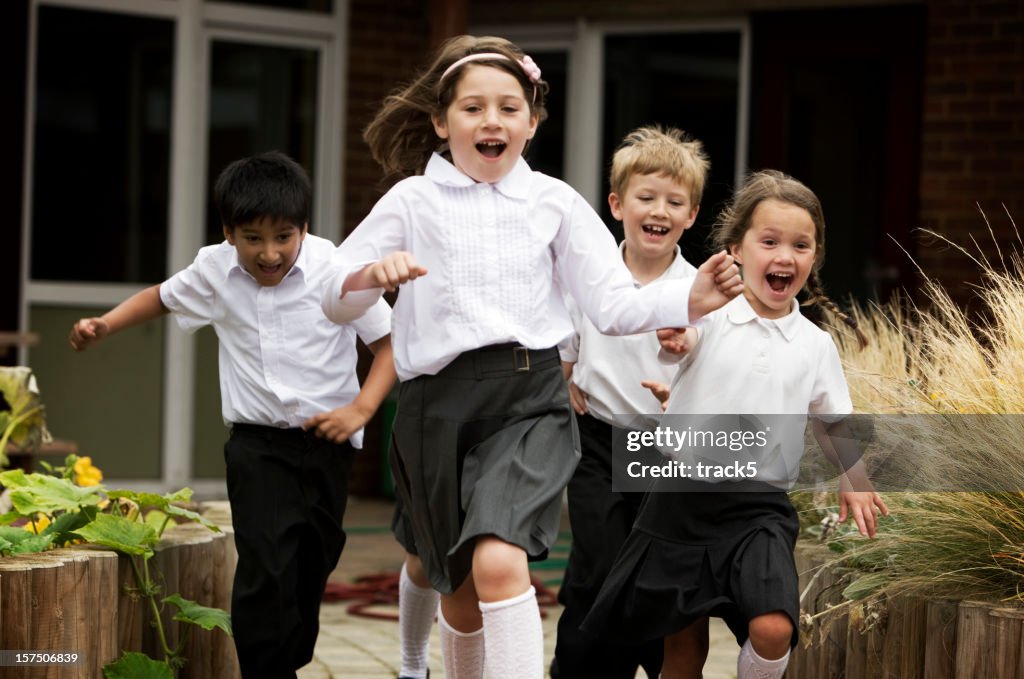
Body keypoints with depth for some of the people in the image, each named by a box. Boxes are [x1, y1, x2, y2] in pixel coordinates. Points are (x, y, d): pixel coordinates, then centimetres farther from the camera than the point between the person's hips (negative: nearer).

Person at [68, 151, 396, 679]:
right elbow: (164, 297, 18)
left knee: (311, 569, 10)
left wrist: (361, 408, -18)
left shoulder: (337, 270, -12)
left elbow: (390, 341, -6)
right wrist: (104, 325, 4)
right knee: (265, 566, -18)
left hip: (327, 440, 0)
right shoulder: (215, 270, -3)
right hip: (256, 441, 0)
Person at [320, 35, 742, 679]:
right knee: (461, 591, 12)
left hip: (529, 401, -1)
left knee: (498, 562, -26)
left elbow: (616, 306, 5)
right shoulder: (412, 202, 6)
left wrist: (691, 300, -14)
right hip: (438, 406, 2)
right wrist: (373, 274, -17)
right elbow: (334, 300, 6)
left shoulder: (555, 202, 7)